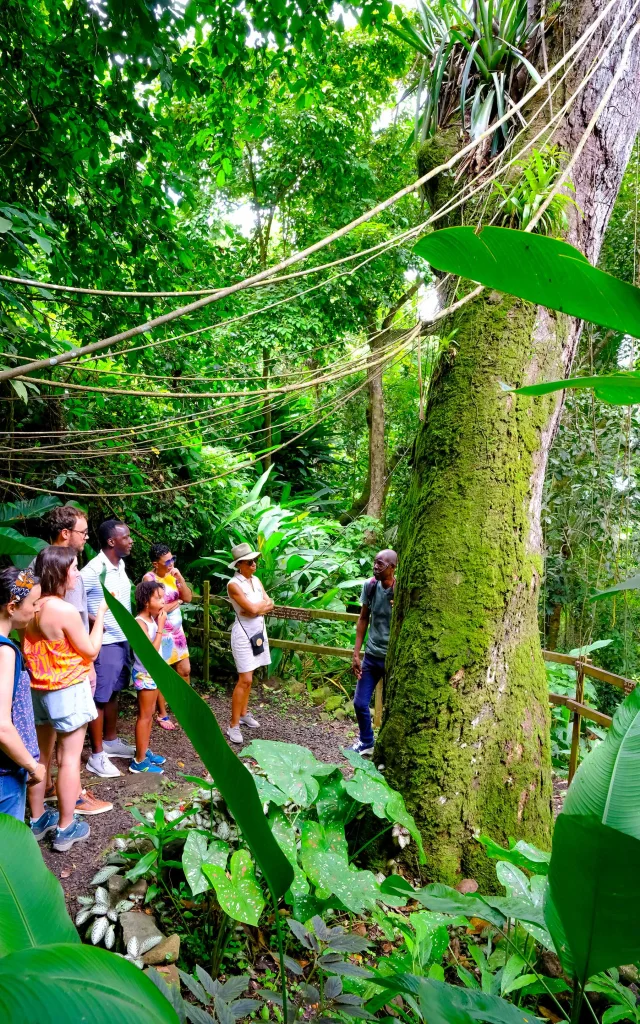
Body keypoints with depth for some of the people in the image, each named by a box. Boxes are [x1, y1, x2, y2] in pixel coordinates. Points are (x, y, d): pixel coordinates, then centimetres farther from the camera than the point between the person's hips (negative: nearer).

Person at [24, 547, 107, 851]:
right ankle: (66, 829, 15)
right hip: (68, 690, -7)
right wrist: (100, 615, -6)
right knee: (69, 758, 5)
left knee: (40, 756, 18)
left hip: (38, 690, 7)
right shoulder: (65, 611, -23)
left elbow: (33, 650, 8)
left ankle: (38, 820, 33)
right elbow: (91, 652, -12)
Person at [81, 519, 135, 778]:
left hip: (123, 640, 8)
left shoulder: (120, 565, 6)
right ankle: (97, 756, 13)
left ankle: (111, 741, 34)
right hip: (105, 643, -8)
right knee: (100, 698, 2)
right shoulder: (93, 570, -20)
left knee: (114, 693, 19)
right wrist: (93, 621, -27)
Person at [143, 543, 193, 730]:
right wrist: (177, 601, -7)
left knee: (185, 670, 15)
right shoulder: (149, 578, -18)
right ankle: (162, 715, 21)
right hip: (161, 634, -7)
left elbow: (188, 598, -1)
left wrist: (180, 578, -14)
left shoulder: (172, 575, 2)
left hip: (177, 631, 7)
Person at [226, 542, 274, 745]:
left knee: (249, 677, 15)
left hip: (258, 631, 7)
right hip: (243, 633, -7)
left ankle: (244, 713, 29)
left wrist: (257, 608, -16)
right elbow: (252, 608, -22)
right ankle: (234, 725, -2)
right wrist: (264, 604, -4)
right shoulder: (234, 585, -16)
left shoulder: (256, 580, 7)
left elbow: (270, 604, 1)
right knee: (244, 680, -9)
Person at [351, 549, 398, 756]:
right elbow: (363, 619, 6)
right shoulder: (370, 586, -3)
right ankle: (366, 743, 35)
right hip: (371, 655, 4)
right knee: (360, 703, 11)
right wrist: (356, 654, 5)